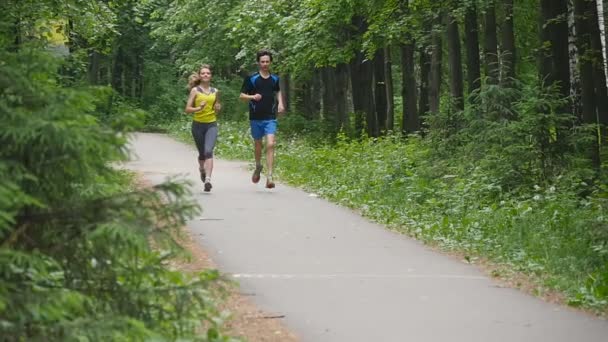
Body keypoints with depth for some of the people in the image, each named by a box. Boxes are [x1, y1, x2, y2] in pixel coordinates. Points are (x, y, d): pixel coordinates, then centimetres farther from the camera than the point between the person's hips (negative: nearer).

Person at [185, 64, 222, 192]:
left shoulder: (215, 91, 8)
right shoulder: (195, 90, -1)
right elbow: (187, 109, -4)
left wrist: (218, 108, 0)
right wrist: (199, 108, -21)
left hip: (212, 125, 1)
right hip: (198, 125, -1)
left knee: (209, 151, -19)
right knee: (202, 153, 12)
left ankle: (208, 180, -27)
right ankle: (202, 169, 46)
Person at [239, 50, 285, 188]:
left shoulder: (274, 78, 7)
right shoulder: (251, 78, -3)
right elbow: (242, 96, 0)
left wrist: (280, 103, 10)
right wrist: (252, 97, -19)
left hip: (270, 118, 1)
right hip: (256, 118, -1)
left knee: (270, 144, -14)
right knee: (258, 145, 13)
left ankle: (269, 176, -17)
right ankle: (258, 167, 42)